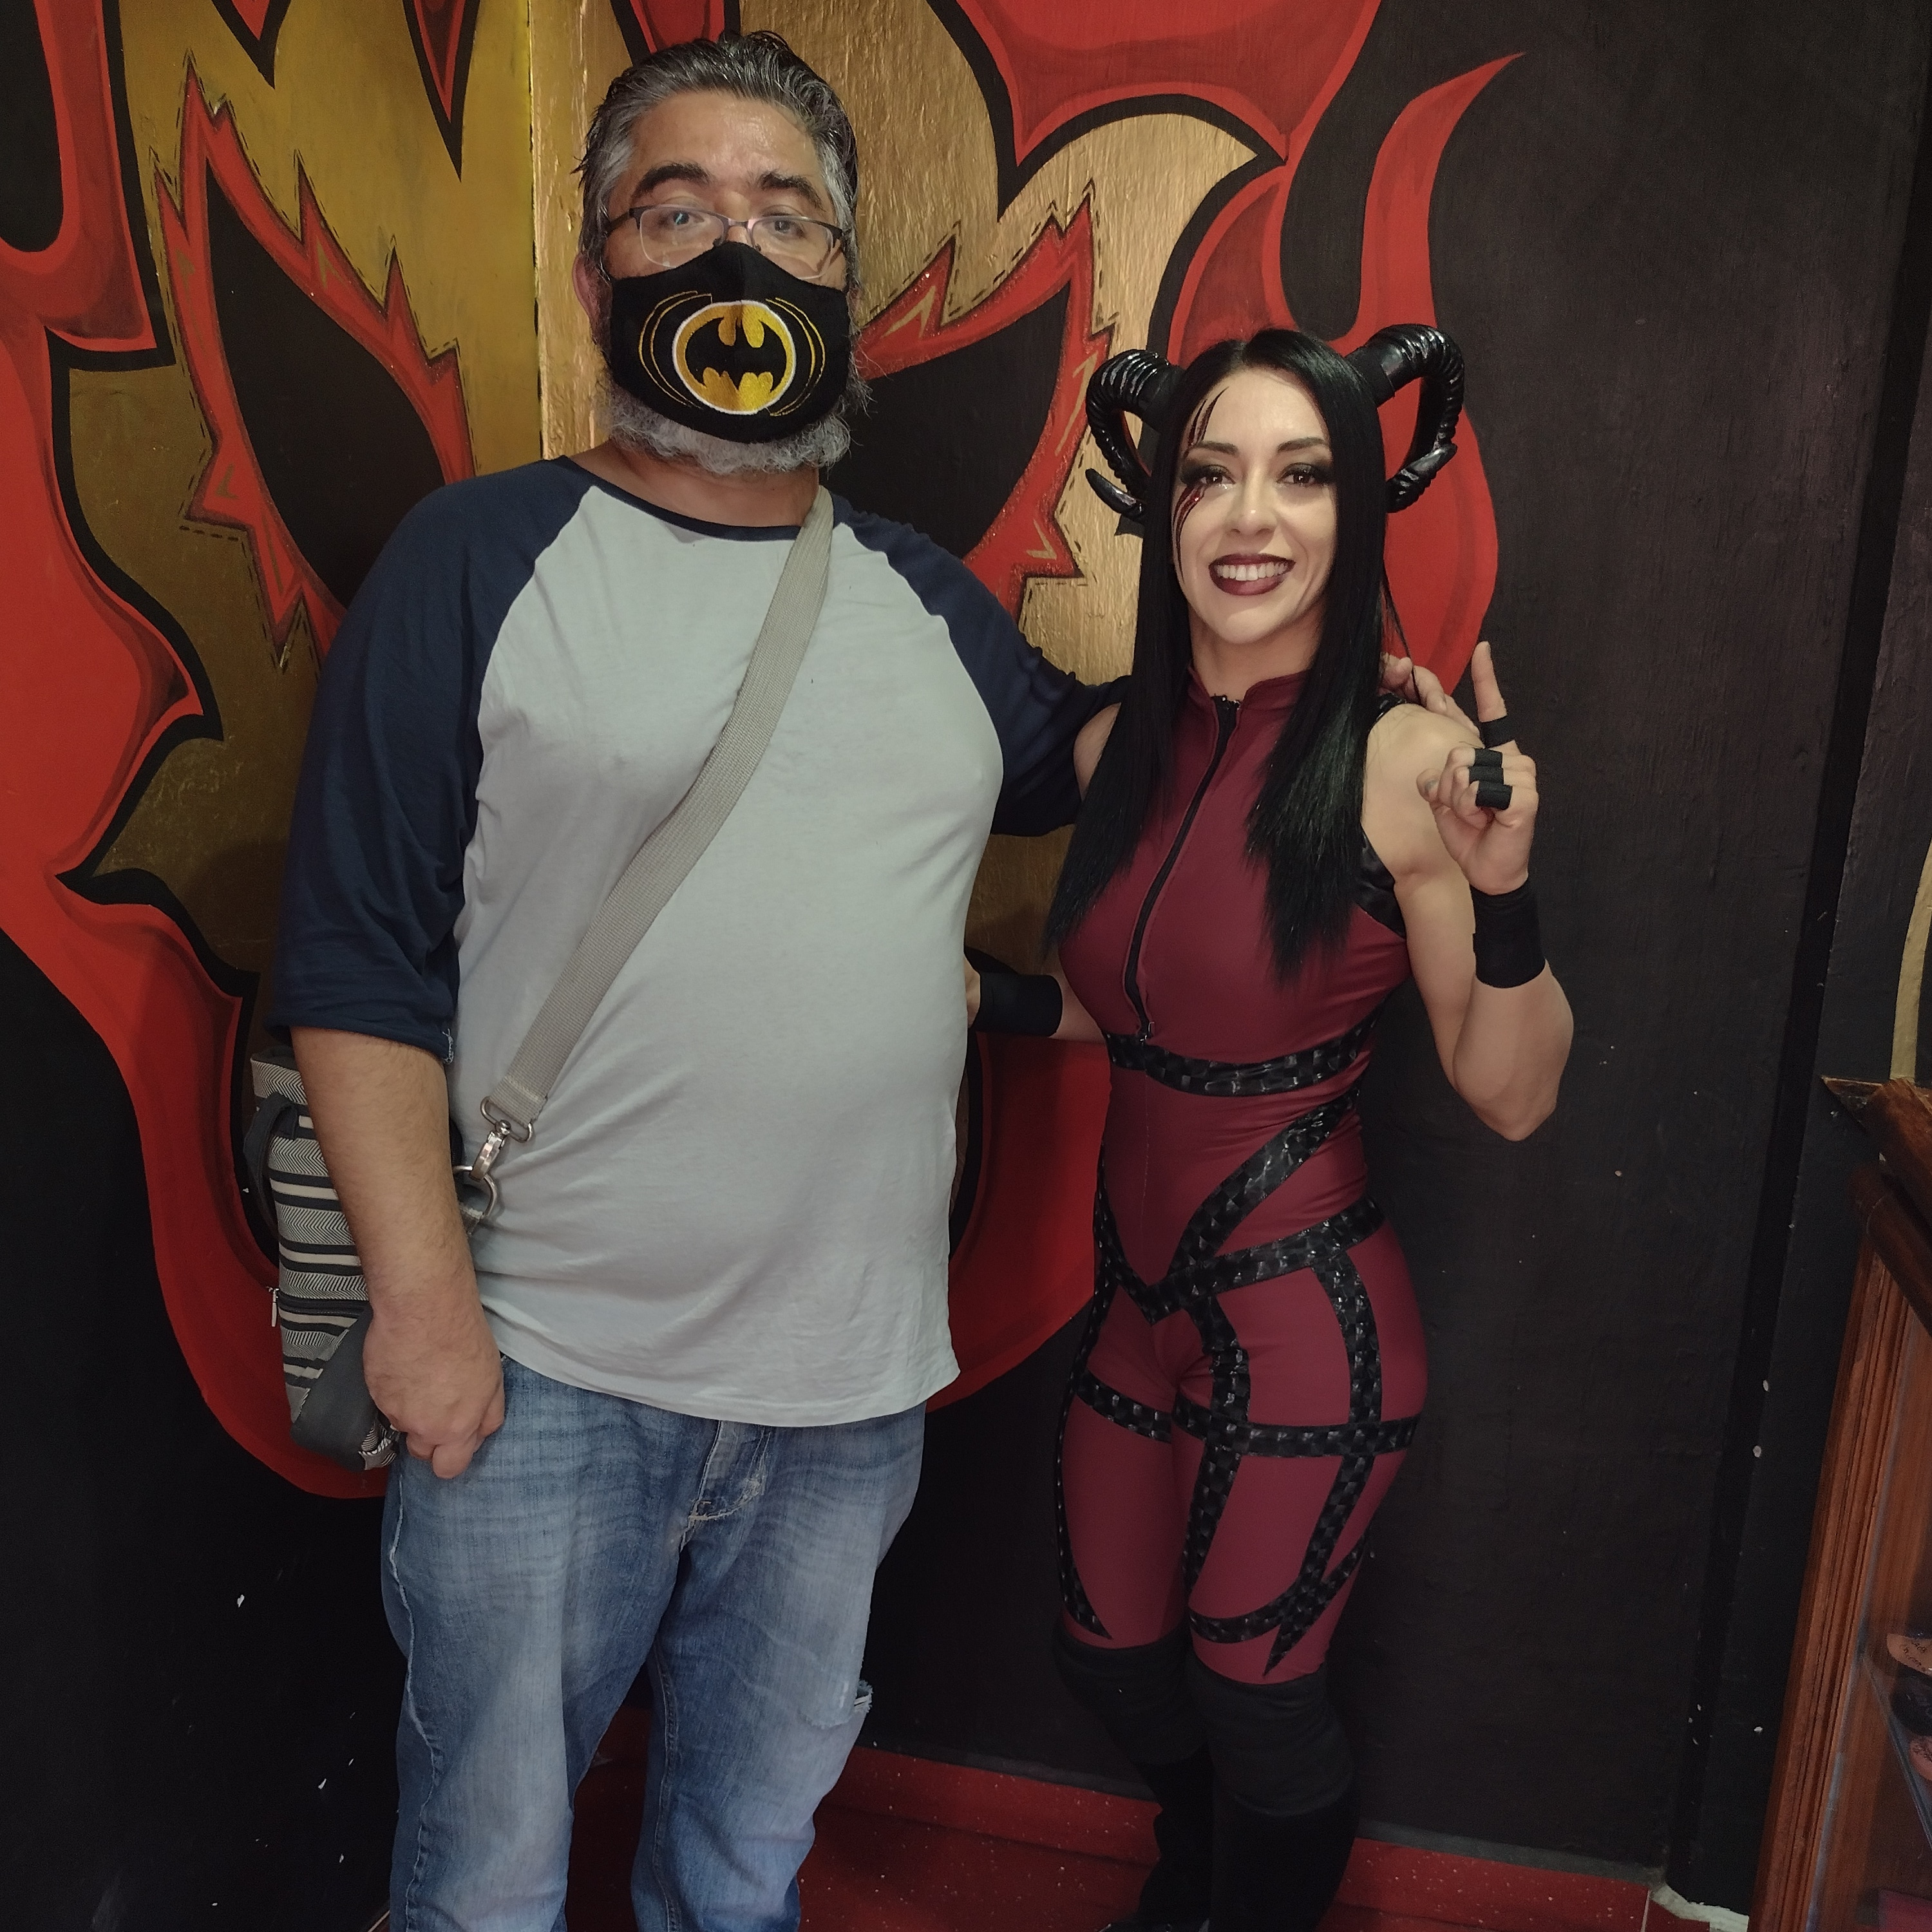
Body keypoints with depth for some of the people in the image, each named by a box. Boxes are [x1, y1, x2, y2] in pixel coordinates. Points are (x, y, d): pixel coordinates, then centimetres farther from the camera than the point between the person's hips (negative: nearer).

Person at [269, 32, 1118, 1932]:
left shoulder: (921, 597, 7)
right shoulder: (478, 560, -5)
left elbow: (1081, 767, 24)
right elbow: (357, 967, -8)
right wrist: (421, 1293, -13)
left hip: (852, 1382, 4)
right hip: (543, 1372, -3)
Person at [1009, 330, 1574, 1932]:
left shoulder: (1403, 756, -18)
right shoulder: (1120, 748, 0)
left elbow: (1512, 1096, -16)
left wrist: (1500, 886, -31)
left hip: (1302, 1315, -6)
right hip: (1141, 1289, 6)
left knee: (1250, 1688, 15)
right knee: (1111, 1655, 24)